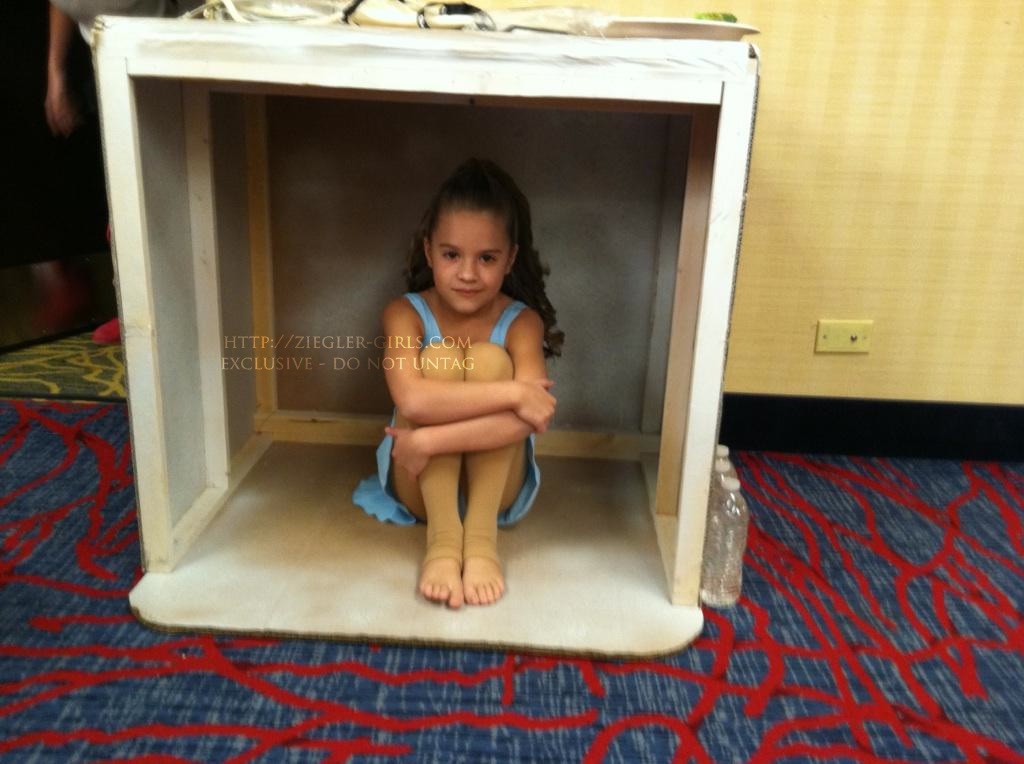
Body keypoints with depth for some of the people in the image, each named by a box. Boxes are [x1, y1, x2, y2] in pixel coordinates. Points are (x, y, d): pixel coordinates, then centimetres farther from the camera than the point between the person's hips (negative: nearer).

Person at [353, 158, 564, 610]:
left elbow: (528, 419, -29)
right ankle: (442, 535, -25)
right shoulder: (405, 314, -12)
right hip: (420, 484, 0)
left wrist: (430, 440, -33)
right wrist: (511, 392, -36)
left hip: (496, 484, 0)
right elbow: (411, 400, -32)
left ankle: (482, 534, -24)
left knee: (489, 360, -25)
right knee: (438, 358, -26)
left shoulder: (521, 322, -12)